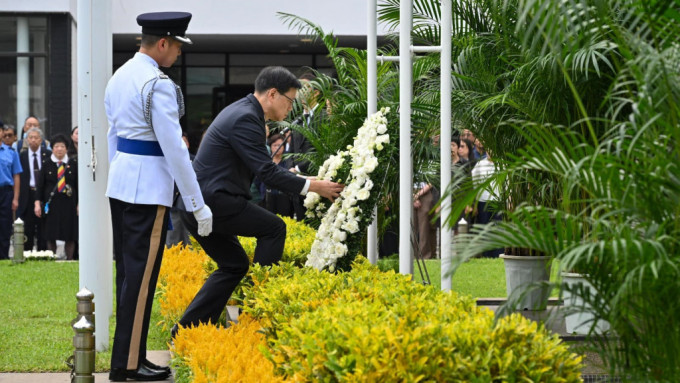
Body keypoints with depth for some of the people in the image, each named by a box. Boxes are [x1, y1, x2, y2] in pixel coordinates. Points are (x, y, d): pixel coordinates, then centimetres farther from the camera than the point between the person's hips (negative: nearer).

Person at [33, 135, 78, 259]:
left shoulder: (73, 164, 4)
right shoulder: (47, 165, 4)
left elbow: (78, 185, 6)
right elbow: (40, 185, 4)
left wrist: (79, 204, 2)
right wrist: (37, 203, -4)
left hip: (69, 203, 0)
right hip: (51, 203, 0)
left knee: (70, 237, 1)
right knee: (51, 236, 2)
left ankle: (69, 259, 9)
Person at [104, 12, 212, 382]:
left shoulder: (119, 76, 11)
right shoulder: (158, 84, -17)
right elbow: (173, 147, -18)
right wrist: (197, 204, -13)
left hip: (119, 183, 9)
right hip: (148, 189, -9)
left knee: (127, 269, 13)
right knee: (141, 273, -4)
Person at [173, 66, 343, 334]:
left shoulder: (242, 111, 17)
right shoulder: (245, 119, -16)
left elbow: (264, 168, 25)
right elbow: (267, 173, -19)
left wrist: (305, 179, 18)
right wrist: (314, 187, -13)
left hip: (196, 204, 10)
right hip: (213, 201, -10)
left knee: (234, 265, 15)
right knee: (273, 228, -3)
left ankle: (186, 329, 12)